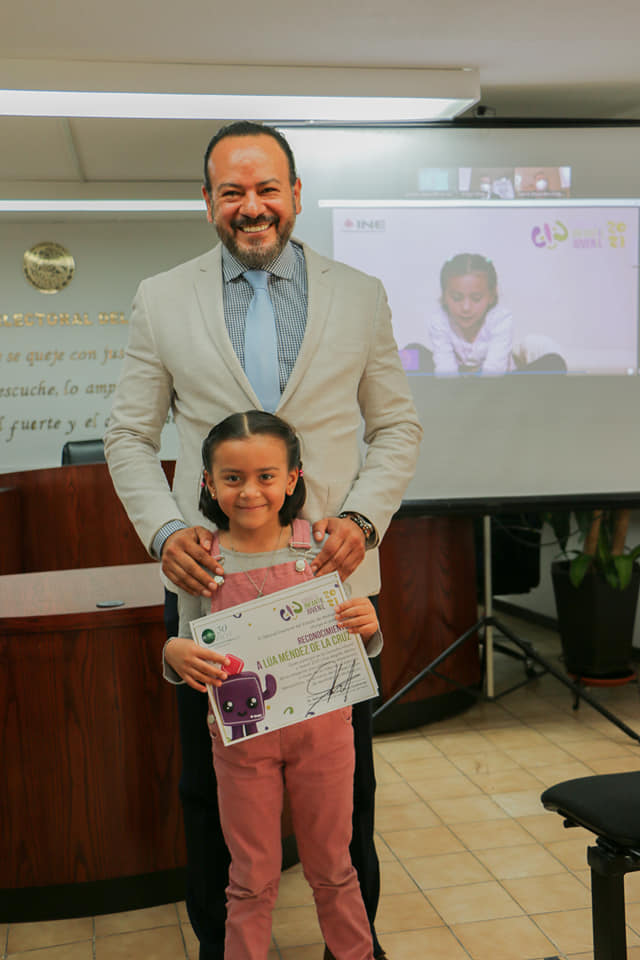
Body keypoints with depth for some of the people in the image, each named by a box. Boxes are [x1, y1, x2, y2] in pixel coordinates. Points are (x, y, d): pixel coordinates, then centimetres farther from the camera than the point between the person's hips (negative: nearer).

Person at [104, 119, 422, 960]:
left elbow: (397, 425, 7)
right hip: (211, 577, 0)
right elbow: (129, 434, 6)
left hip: (333, 575, 0)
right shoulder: (161, 300, 3)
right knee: (212, 790, 13)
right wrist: (165, 529, -10)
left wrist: (364, 518, -9)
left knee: (345, 788, 14)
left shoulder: (361, 297, 4)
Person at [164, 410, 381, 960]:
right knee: (253, 879, 13)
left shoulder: (320, 549, -6)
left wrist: (367, 626, -19)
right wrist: (174, 654, -20)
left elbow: (353, 646, 3)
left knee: (331, 867, 18)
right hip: (242, 734, 0)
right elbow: (188, 652, 2)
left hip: (321, 727, 1)